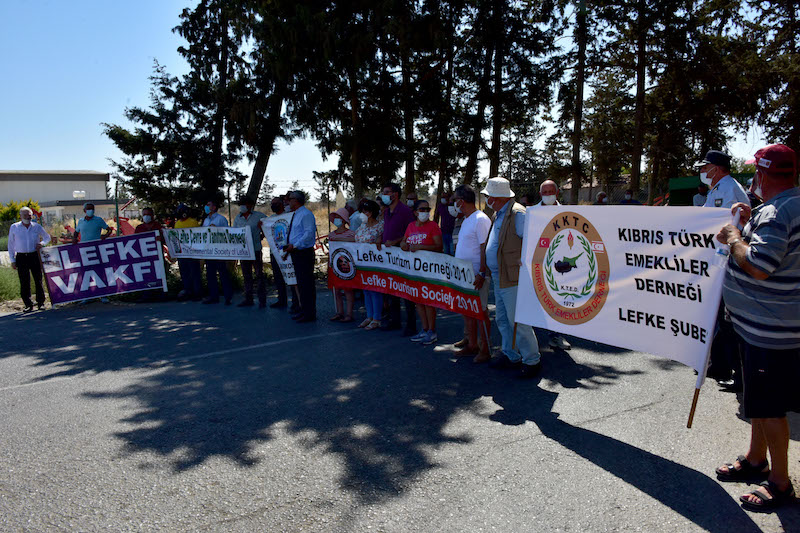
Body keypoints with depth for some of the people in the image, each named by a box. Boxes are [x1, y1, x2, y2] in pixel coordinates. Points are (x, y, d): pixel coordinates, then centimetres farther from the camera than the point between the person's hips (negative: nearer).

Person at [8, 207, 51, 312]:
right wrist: (12, 260, 3)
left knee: (38, 280, 2)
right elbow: (11, 245, 7)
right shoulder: (14, 227, 4)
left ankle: (40, 303, 13)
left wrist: (42, 243, -5)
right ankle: (28, 305, 8)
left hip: (34, 256, 0)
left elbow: (47, 237, 19)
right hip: (21, 257, 0)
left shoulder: (37, 227, 5)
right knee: (24, 282, 0)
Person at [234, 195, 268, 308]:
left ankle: (262, 300, 1)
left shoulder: (259, 216, -1)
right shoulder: (238, 218, 11)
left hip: (255, 249, -5)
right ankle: (248, 299, 18)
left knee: (259, 274, -3)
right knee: (246, 275, 10)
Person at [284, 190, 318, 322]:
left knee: (307, 284, -7)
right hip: (297, 253, 10)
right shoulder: (296, 215, 18)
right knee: (301, 283, 15)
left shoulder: (306, 214, -12)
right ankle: (304, 311, 23)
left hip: (304, 253, -10)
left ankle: (310, 314, -1)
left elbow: (309, 234, -21)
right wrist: (290, 246, 9)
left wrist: (295, 245, -22)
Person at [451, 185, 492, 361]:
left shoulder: (481, 220, -14)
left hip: (476, 275, -10)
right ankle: (472, 344, 25)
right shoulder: (467, 220, 17)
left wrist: (482, 273, -23)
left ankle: (485, 350, 6)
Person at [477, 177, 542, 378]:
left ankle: (532, 360, 9)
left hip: (512, 279, -10)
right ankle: (511, 356, 30)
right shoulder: (497, 215, 16)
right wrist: (482, 272, 23)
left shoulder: (517, 213, -14)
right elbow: (489, 246, 23)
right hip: (498, 278, 10)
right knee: (502, 319, 17)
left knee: (517, 321, -4)